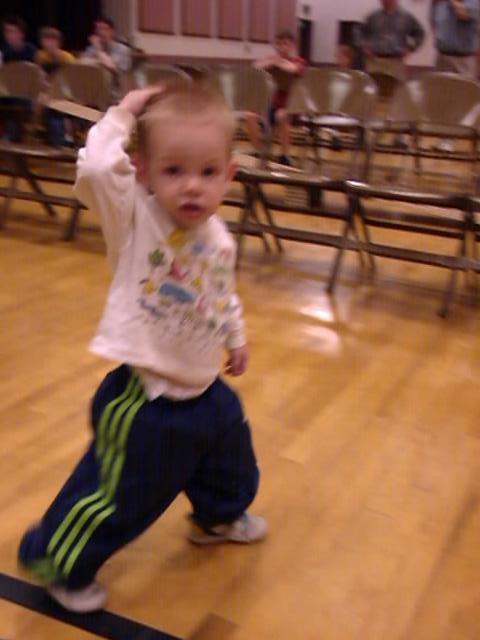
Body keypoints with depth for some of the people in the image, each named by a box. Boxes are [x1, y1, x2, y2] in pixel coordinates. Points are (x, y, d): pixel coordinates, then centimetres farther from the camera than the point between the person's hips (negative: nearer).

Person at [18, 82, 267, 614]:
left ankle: (218, 516, 61)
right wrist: (122, 118, -26)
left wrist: (236, 338, 29)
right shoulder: (134, 218, -19)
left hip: (205, 390, 7)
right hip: (146, 398, -7)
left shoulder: (219, 240, 0)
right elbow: (95, 170, -39)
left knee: (229, 463, 30)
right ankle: (55, 560, 29)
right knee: (119, 496, 4)